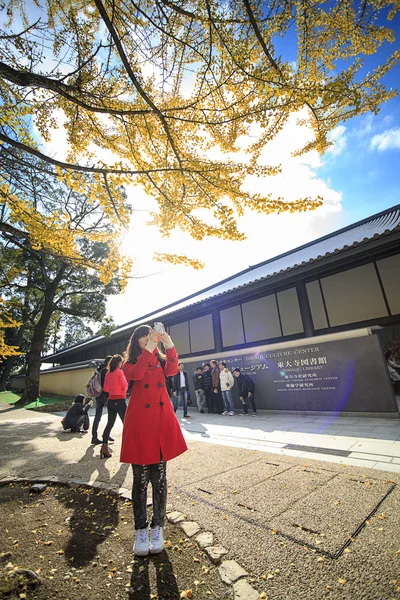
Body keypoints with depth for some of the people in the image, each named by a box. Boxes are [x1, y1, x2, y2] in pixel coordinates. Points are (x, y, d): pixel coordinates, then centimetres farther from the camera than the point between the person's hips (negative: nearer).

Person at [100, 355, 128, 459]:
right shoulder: (120, 372, -12)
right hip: (120, 401, -6)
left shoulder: (108, 373, 7)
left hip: (110, 401, 7)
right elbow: (125, 386, -13)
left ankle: (104, 447, 14)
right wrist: (125, 380, 5)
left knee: (110, 424, 14)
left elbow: (105, 389, 13)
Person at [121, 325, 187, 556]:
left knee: (159, 478, 11)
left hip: (162, 421, 2)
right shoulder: (131, 363, 5)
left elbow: (172, 370, -10)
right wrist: (148, 349, -24)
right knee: (141, 479, 8)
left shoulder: (161, 361, 12)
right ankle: (141, 530, 26)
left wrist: (170, 346, -21)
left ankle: (157, 527, 27)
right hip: (139, 422, -2)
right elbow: (136, 374, -18)